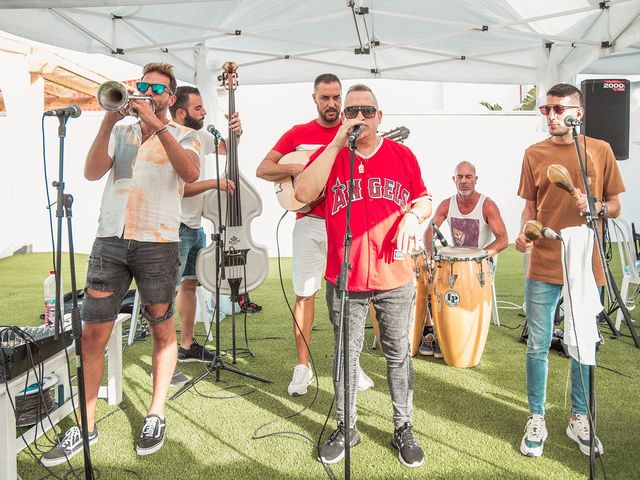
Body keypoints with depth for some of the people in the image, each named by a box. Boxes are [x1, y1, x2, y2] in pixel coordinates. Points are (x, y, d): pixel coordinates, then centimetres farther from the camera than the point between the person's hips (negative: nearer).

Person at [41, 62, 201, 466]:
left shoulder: (184, 136, 7)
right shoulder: (121, 132, 16)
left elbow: (190, 173, -15)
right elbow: (92, 172, 0)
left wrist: (157, 126, -19)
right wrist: (109, 122, -9)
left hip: (158, 243, -3)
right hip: (110, 240, 3)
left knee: (162, 329, 6)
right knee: (93, 333, 2)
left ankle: (156, 416, 20)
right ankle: (86, 426, 14)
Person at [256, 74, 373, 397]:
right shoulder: (298, 134, 8)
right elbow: (262, 169, 4)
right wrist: (297, 168, -13)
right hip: (309, 223, 0)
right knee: (304, 293, 2)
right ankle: (302, 366, 14)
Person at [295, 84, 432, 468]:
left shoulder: (402, 156, 4)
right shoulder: (329, 154, -1)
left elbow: (424, 199, 14)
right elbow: (303, 194, -18)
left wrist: (414, 215, -10)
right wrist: (338, 144, -18)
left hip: (395, 280, 1)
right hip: (345, 280, 0)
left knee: (398, 354, 13)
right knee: (346, 356, 13)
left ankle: (404, 429, 31)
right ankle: (346, 428, 31)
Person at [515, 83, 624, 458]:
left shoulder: (601, 151, 3)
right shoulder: (535, 154, 3)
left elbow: (615, 207, 7)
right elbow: (531, 207, 8)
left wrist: (595, 206, -14)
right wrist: (525, 233, -11)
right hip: (544, 266, 0)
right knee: (539, 346, 5)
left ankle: (580, 419, 29)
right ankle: (537, 420, 21)